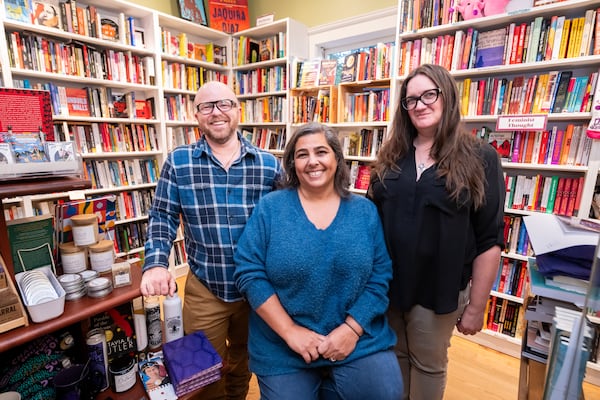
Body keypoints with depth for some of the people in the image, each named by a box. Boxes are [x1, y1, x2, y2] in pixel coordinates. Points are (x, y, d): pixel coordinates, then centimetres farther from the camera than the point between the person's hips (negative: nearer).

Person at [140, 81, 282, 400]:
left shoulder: (269, 164, -6)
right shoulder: (178, 162, -6)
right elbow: (162, 217, -3)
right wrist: (156, 264, -19)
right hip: (204, 290, -1)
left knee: (243, 364, 28)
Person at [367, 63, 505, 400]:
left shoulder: (480, 158, -9)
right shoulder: (392, 155, 1)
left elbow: (489, 241, -8)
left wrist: (477, 306, -6)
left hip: (438, 290, -3)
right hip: (386, 284, 3)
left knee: (429, 365, 20)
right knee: (394, 357, 22)